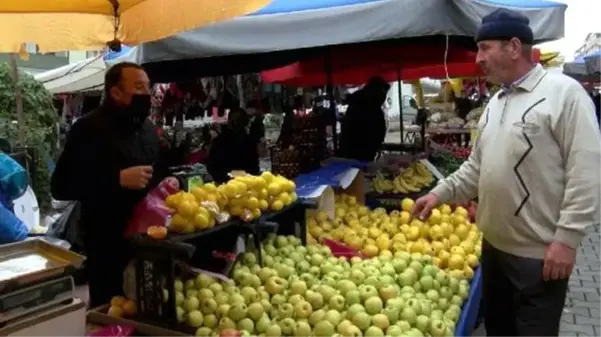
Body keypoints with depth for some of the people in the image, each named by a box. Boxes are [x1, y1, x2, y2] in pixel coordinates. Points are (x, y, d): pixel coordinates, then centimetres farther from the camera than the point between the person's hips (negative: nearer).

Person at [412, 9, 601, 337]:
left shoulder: (564, 92, -13)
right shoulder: (495, 103, 11)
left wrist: (567, 238, -20)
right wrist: (441, 192, 5)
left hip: (540, 253, -7)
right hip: (494, 244, 7)